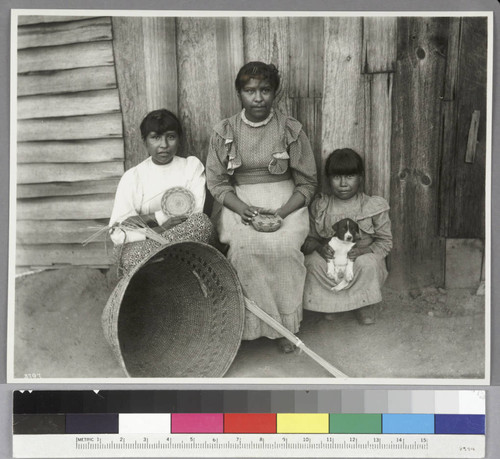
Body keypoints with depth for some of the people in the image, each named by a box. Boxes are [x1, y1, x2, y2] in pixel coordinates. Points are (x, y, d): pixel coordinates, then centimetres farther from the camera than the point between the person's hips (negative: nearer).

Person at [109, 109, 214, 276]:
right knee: (134, 256, -36)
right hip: (140, 242, -1)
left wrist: (148, 218, -10)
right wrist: (159, 229, -18)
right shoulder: (132, 177, 7)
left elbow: (195, 211, -5)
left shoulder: (192, 165, 11)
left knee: (202, 221, -30)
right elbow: (117, 232, -3)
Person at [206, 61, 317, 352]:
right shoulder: (224, 132, 5)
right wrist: (242, 208, -15)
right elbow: (216, 182, 4)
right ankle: (249, 324, -13)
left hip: (285, 201, 0)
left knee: (284, 245, -29)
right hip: (240, 203, 1)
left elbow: (307, 183, 3)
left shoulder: (291, 130, 2)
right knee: (245, 245, -29)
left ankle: (284, 326, -12)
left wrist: (281, 212, -14)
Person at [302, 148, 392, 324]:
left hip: (361, 258, -1)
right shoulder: (319, 207, 0)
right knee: (313, 262, -30)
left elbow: (385, 241, -2)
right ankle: (327, 302, -4)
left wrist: (363, 250, -22)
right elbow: (309, 239, 4)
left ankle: (365, 304, -3)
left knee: (367, 264, -35)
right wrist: (319, 247, -22)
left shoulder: (373, 206, -5)